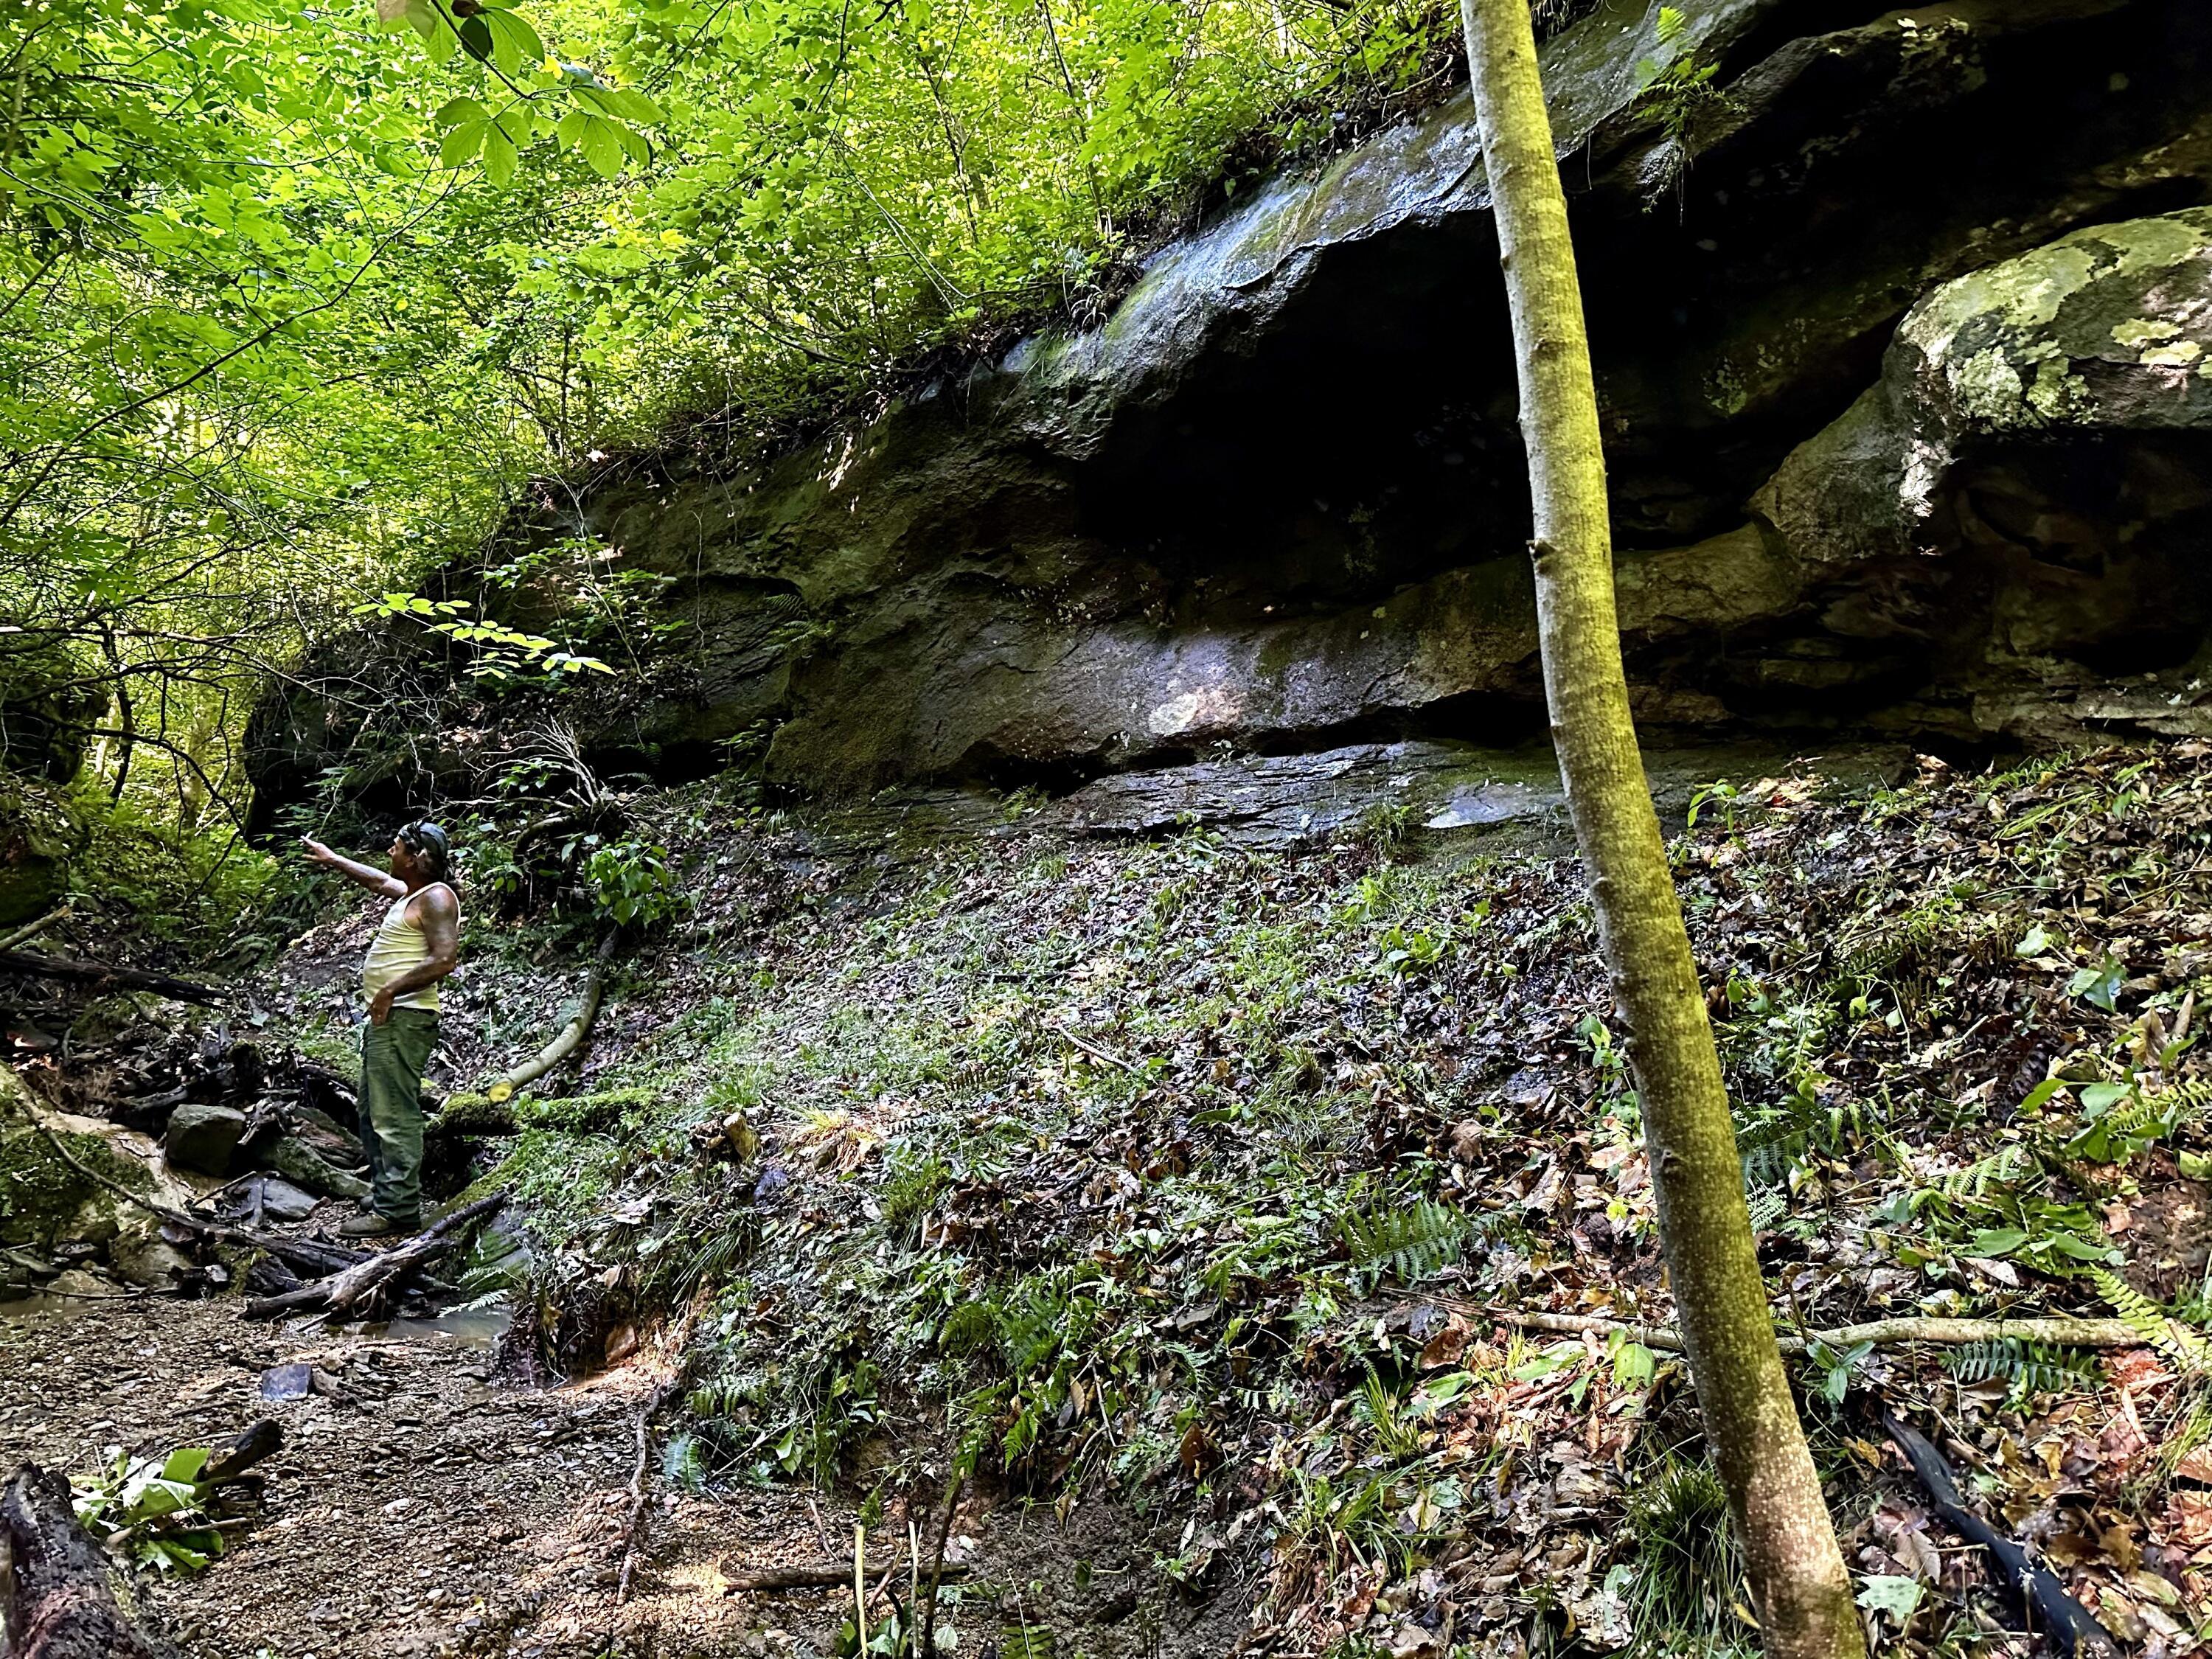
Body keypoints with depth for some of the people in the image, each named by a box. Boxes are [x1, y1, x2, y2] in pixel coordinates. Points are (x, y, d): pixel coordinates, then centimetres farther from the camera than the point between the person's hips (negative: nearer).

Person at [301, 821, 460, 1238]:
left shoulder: (436, 898, -13)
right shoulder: (413, 893, 18)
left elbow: (445, 959, -24)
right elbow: (378, 880, 39)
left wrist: (392, 990, -20)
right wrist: (331, 858, 47)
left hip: (404, 1018, -11)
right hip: (386, 1018, 11)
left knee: (394, 1115, -12)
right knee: (374, 1113, 16)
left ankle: (398, 1209, -11)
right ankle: (386, 1192, 22)